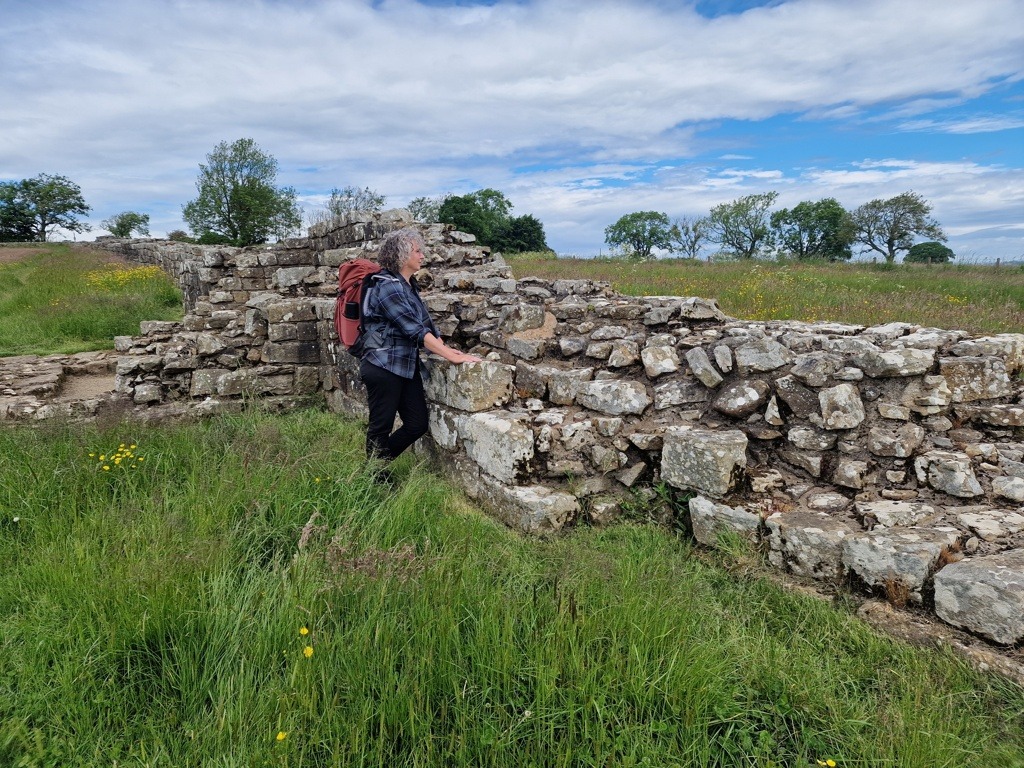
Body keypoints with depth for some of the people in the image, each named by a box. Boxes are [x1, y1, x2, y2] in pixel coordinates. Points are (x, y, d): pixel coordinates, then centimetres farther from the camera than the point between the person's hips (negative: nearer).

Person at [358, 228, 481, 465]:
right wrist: (452, 356, -25)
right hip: (383, 367, -9)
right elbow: (415, 329, -24)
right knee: (381, 426, 4)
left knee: (418, 424, 9)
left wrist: (444, 347, -3)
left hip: (407, 366, 9)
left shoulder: (408, 285, 12)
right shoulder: (387, 286, -16)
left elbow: (425, 322, 12)